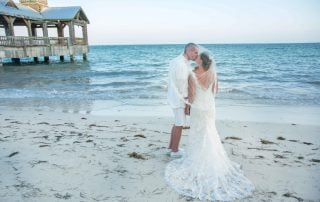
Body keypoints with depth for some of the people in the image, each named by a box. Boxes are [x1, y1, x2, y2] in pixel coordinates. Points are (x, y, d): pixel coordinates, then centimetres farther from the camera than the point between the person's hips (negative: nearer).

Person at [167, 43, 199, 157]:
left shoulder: (176, 61, 9)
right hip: (179, 99, -10)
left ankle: (171, 147, 30)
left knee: (177, 123, 20)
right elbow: (182, 86, -21)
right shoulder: (182, 65, -22)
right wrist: (186, 103, -15)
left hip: (175, 96, 10)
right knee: (180, 125, 4)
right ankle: (175, 151, 18)